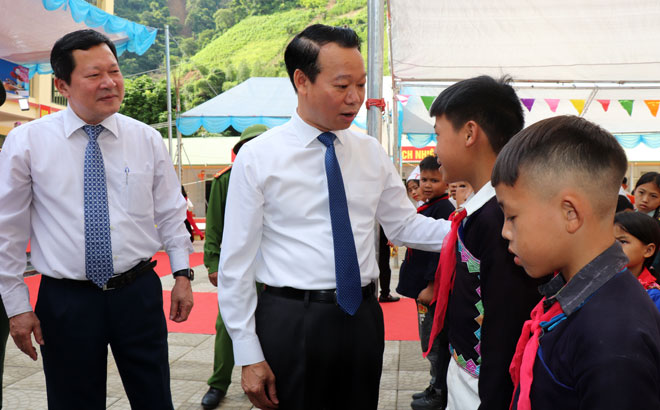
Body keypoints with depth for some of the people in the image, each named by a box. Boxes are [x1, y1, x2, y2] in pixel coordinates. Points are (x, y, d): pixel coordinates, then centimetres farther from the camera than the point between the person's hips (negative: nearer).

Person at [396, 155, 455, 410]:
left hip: (435, 287, -10)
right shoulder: (426, 208, 15)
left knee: (435, 341, -1)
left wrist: (431, 286, -22)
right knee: (429, 341, 17)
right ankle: (436, 386, 30)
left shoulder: (444, 209, -14)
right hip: (423, 286, 10)